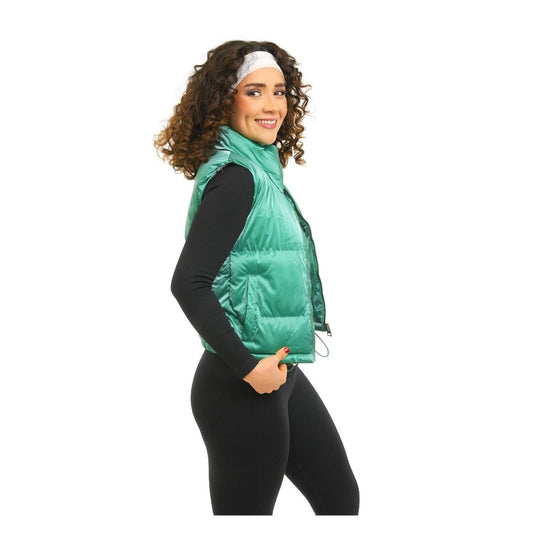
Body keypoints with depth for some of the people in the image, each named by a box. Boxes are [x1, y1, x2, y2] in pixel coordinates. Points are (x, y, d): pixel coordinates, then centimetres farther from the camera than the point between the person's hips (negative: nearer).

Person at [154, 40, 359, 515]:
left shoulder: (260, 172, 10)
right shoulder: (235, 177, -17)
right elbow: (188, 284, -24)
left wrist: (273, 364, 16)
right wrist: (247, 368, -21)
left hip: (281, 375, 10)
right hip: (240, 387, -10)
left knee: (341, 498, 17)